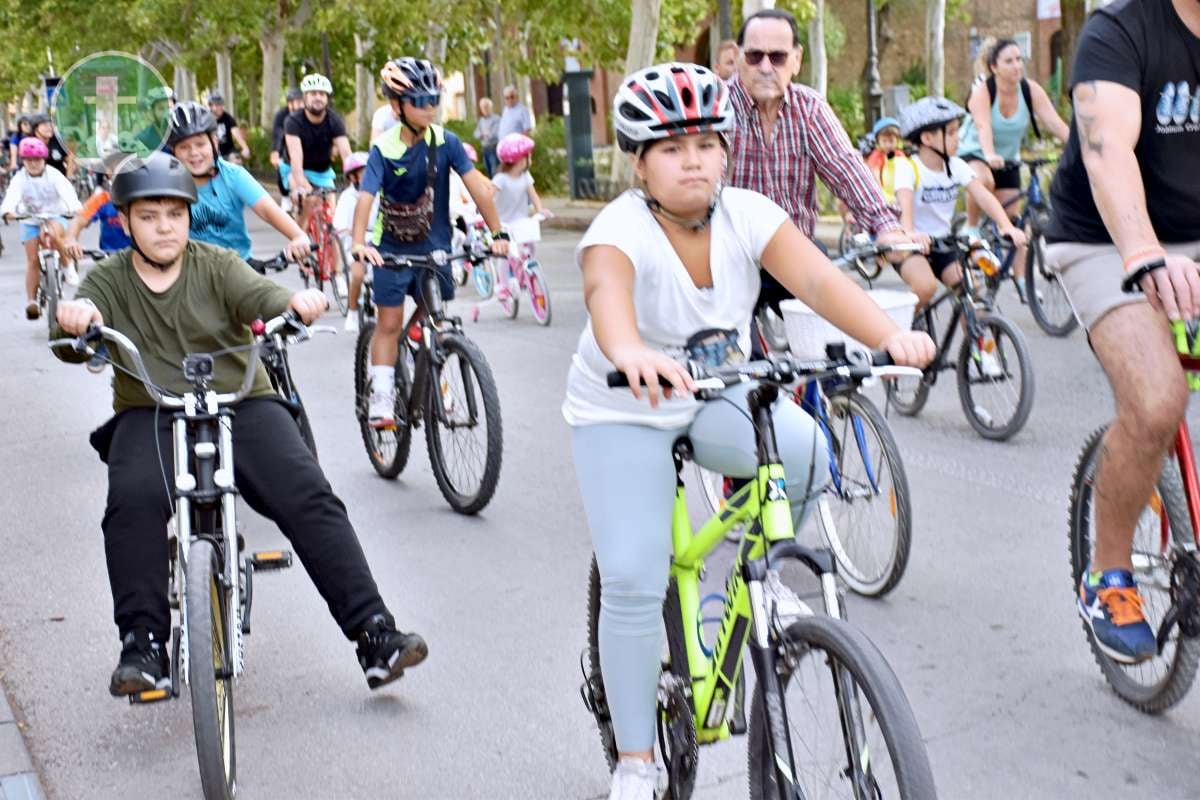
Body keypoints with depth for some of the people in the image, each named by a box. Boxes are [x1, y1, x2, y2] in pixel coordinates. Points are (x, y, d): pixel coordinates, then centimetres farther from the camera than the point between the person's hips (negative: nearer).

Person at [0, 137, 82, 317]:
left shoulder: (53, 175, -13)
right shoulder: (20, 178, -10)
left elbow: (67, 191, -30)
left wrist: (75, 208, -52)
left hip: (55, 216, -2)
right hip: (30, 220, 2)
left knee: (54, 234, -37)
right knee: (32, 260, -4)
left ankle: (68, 265, -12)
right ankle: (31, 301, 3)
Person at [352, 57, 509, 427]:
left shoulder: (445, 142, -10)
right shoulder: (384, 149, -15)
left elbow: (476, 185, -13)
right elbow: (366, 197, -26)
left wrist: (497, 233, -20)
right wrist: (358, 243, -41)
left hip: (434, 247, 2)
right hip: (392, 249, -2)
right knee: (390, 323, -1)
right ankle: (381, 399, 4)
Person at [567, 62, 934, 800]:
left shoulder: (746, 214, -14)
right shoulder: (622, 227, -25)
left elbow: (817, 278, -29)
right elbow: (606, 290, -47)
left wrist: (890, 335, -48)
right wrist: (632, 354, -70)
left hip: (720, 395, 3)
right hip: (624, 414, -3)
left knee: (807, 454, -26)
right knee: (634, 581, -14)